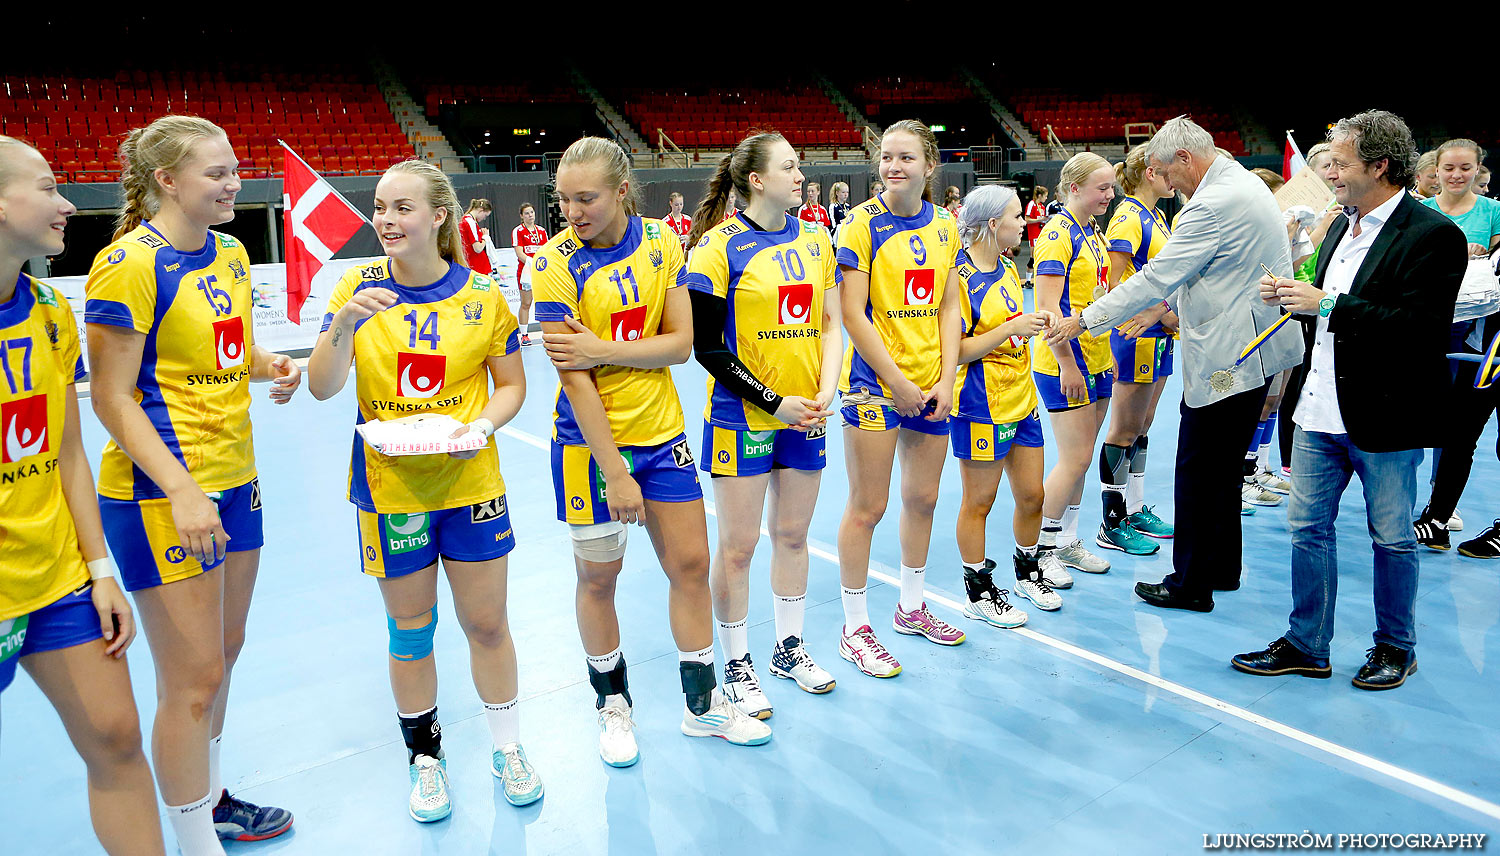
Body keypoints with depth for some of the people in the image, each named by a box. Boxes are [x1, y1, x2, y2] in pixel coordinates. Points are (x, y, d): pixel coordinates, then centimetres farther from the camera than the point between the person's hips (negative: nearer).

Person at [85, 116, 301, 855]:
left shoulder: (230, 254, 9)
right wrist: (181, 491, -24)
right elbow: (112, 399, -16)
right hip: (163, 495, -8)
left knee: (223, 651, 18)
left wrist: (272, 366, -1)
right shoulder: (128, 265, -15)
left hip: (234, 476, 8)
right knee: (193, 677, 0)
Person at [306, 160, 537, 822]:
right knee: (410, 633, 12)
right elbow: (321, 388, -10)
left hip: (470, 482, 0)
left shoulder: (481, 295, -4)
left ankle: (508, 750, 30)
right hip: (389, 489, 0)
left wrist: (482, 425, -15)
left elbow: (511, 384, 4)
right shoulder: (359, 289, -4)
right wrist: (344, 325, -27)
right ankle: (425, 758, 33)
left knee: (487, 623, 9)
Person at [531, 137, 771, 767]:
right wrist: (614, 471, -19)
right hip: (591, 443, -3)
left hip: (663, 433, 4)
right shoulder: (555, 262, -13)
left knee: (690, 564, 8)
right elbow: (573, 375, -17)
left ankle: (702, 703, 26)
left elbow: (681, 342, -6)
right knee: (598, 578, 8)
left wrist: (603, 348, -20)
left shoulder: (661, 242, -2)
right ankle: (613, 705, 31)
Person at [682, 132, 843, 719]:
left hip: (806, 415, 5)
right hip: (742, 417, -5)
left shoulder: (816, 239, 7)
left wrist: (824, 394, -5)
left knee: (793, 534, 15)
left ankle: (789, 647, 33)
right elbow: (706, 346, -11)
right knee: (738, 546, 3)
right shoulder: (721, 244, -10)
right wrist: (773, 402, -14)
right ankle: (736, 664, 21)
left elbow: (831, 325, 10)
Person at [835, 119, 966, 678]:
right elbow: (853, 314, -12)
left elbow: (950, 307, 8)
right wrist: (897, 381, -13)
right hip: (875, 381, -5)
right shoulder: (863, 224, -9)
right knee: (867, 506, 0)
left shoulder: (944, 226, 6)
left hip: (931, 385, 6)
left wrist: (945, 380, -3)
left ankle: (911, 609, 33)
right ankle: (855, 630, 13)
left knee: (922, 499, 14)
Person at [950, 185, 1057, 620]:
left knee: (1032, 495, 13)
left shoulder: (1008, 268, 11)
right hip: (981, 405, -8)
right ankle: (978, 592, 18)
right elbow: (955, 352, -18)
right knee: (978, 502, 5)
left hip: (1021, 399, 8)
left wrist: (1034, 323, 4)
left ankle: (1027, 571, 35)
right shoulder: (959, 275, -15)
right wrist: (1012, 328, -21)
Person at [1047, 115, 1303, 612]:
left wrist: (1085, 320, -14)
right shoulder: (1243, 182, 13)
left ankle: (1190, 585, 10)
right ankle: (1222, 569, 31)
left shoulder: (1214, 204, -20)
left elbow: (1157, 277, -20)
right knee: (1221, 469, 19)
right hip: (1249, 350, 11)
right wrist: (1169, 303, 18)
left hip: (1227, 358, -11)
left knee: (1198, 475, -1)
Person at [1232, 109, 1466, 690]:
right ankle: (1307, 646, 23)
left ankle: (1395, 647, 30)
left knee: (1391, 539, 11)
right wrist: (1294, 297, -1)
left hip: (1384, 420, -7)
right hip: (1321, 409, 7)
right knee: (1307, 527, 11)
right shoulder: (1343, 226, 11)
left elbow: (1422, 329, -24)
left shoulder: (1432, 234, -14)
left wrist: (1326, 304, -23)